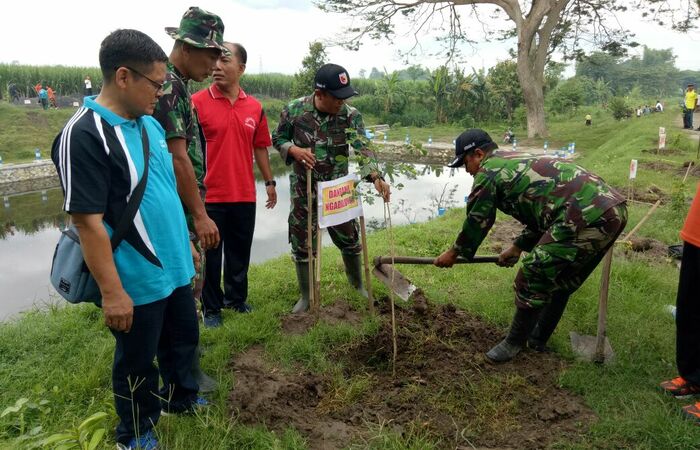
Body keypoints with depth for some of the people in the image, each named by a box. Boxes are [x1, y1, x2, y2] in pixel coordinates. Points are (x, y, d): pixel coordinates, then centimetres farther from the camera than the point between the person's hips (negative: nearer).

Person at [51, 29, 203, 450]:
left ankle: (182, 398, 50)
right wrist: (112, 292, -20)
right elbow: (88, 221, -21)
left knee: (183, 340, 24)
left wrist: (186, 242, 19)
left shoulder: (150, 123, 5)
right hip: (136, 280, -7)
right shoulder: (85, 135, -21)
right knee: (137, 363, 14)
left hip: (174, 267, 8)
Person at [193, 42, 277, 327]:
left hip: (244, 195, 4)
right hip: (209, 195, -4)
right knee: (211, 253, 9)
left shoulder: (255, 107, 6)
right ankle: (211, 307, 26)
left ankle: (236, 297, 36)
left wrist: (269, 181, 16)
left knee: (240, 251, 16)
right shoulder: (197, 102, -7)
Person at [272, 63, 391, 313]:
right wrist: (294, 150, -21)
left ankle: (358, 285, 36)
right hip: (304, 190, 0)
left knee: (349, 238, 11)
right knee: (302, 243, 8)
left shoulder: (350, 115, -12)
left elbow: (362, 149, -22)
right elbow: (278, 139, 1)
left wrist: (376, 177, -39)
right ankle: (306, 296, 26)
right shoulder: (294, 111, -12)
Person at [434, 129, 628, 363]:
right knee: (561, 280, 22)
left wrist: (454, 252, 22)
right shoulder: (517, 162, 27)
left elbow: (477, 220, 7)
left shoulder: (488, 171, -1)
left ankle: (515, 343, 17)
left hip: (586, 217, -10)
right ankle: (538, 339, 35)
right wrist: (518, 247, 37)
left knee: (533, 277, 2)